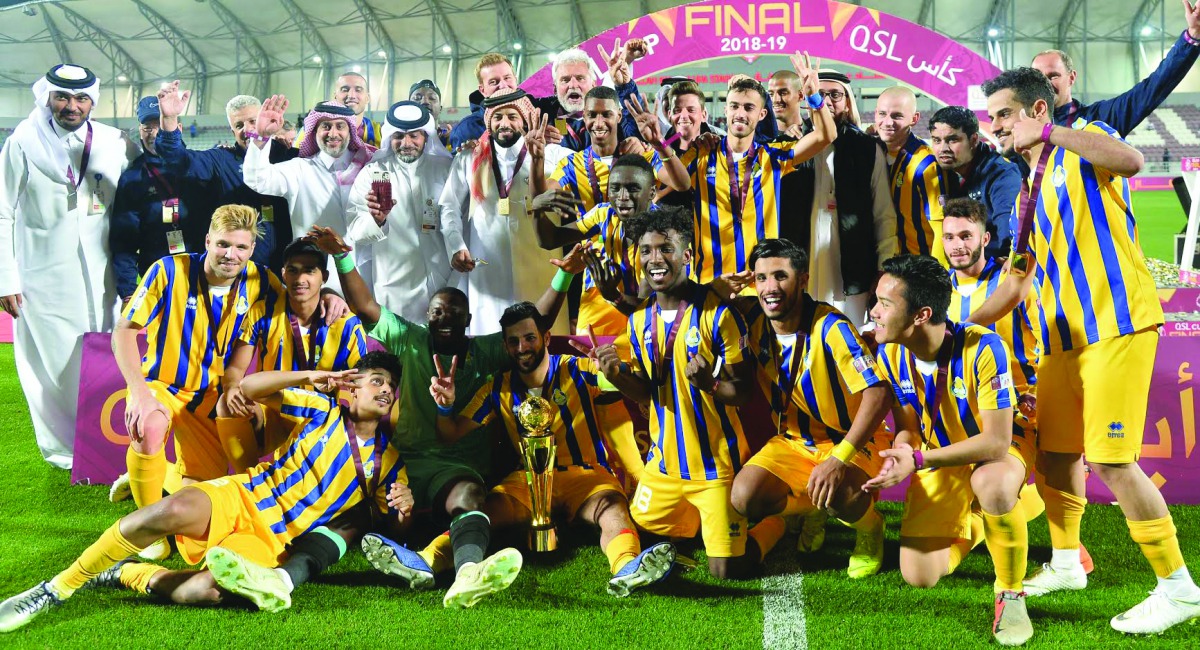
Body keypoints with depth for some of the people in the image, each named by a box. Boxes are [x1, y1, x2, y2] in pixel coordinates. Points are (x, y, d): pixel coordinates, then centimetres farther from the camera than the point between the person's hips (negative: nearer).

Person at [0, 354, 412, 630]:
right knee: (175, 511, -35)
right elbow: (249, 388, 2)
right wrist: (311, 378, -12)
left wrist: (403, 510, -10)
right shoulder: (324, 411, 6)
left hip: (274, 539, 1)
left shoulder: (387, 461, 11)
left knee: (206, 591, -31)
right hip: (245, 496, -1)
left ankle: (123, 574, -2)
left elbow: (391, 523, 15)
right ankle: (56, 589, -19)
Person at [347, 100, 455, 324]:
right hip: (395, 292, -1)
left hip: (445, 286, 1)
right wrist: (376, 220, -33)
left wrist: (457, 280, 2)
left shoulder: (446, 168, 2)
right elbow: (355, 233, -12)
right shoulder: (372, 173, -3)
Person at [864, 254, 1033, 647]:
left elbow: (996, 441, -30)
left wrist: (918, 460, -36)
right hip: (940, 459, 5)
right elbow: (908, 428, -2)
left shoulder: (983, 348, -31)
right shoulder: (890, 354, -14)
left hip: (998, 449, -4)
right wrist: (897, 458, -26)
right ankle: (968, 527, 30)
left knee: (992, 484, -42)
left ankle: (1010, 593, -15)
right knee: (918, 576, -6)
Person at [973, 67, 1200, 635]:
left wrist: (1048, 133, -22)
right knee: (1053, 450, 12)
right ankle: (1065, 564, 31)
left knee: (1109, 458, -12)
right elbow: (1018, 278, 21)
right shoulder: (1030, 191, 20)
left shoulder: (1085, 144, -2)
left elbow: (1131, 161, -28)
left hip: (1116, 322, -8)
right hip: (1064, 334, 8)